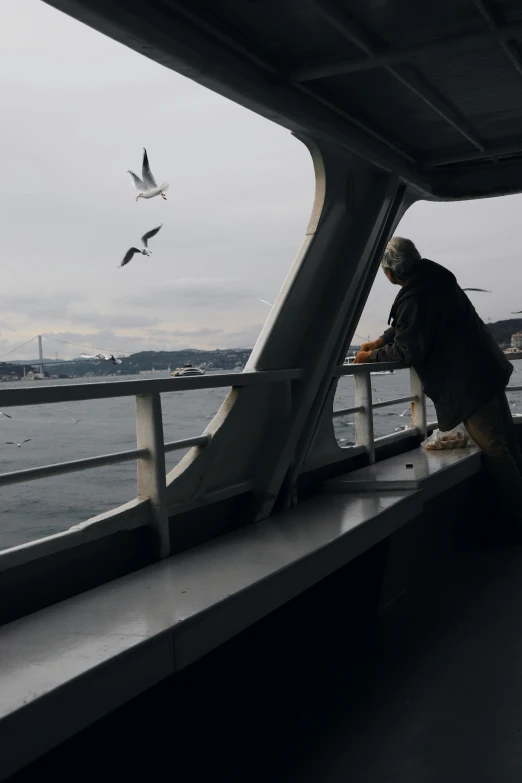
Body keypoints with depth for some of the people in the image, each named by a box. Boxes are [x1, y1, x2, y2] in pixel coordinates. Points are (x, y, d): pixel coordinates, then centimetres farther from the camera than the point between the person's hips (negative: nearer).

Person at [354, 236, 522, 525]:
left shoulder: (414, 298, -21)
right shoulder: (434, 278, 10)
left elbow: (407, 352, -16)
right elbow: (406, 325, 23)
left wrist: (371, 356, -2)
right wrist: (379, 342, 15)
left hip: (469, 383, -10)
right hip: (488, 368, 11)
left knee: (494, 450, -5)